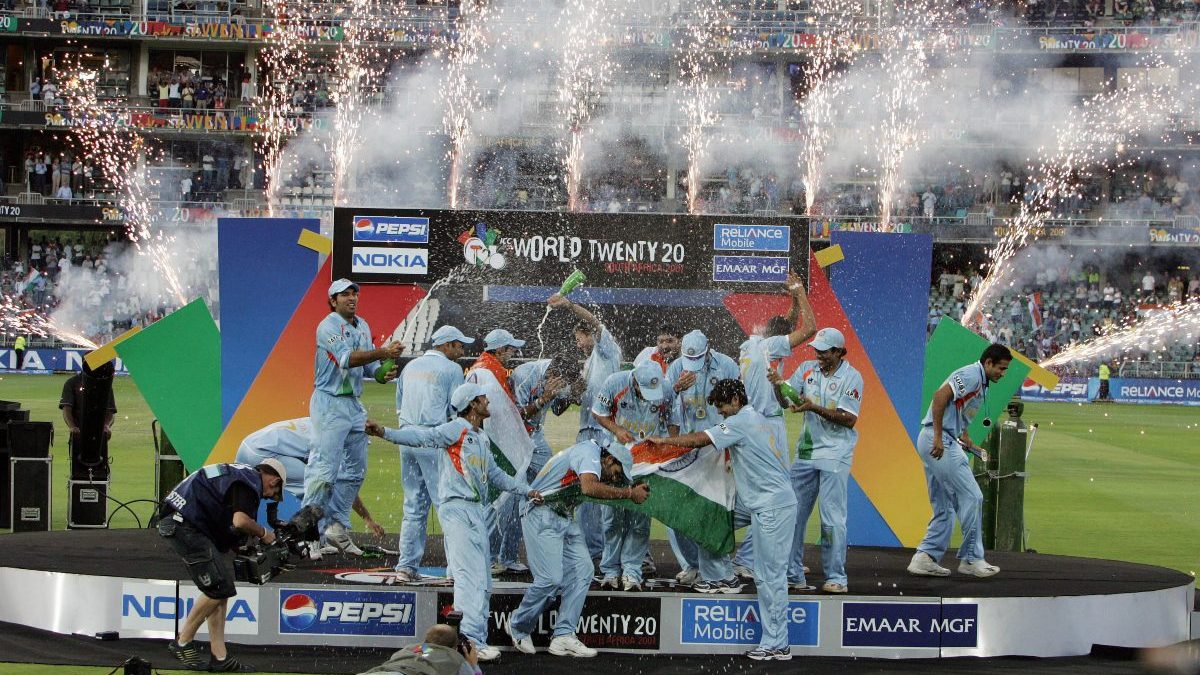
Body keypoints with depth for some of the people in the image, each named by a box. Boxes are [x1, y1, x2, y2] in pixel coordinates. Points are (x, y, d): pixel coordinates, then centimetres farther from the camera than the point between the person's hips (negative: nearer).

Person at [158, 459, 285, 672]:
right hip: (184, 524, -11)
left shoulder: (242, 474, 23)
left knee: (220, 588, 11)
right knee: (219, 588, -10)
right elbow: (240, 521, -23)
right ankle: (183, 642, 1)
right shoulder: (250, 483, -9)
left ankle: (219, 656, 9)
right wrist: (263, 533, -4)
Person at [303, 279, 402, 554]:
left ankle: (336, 523, 21)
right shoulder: (328, 326, -13)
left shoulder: (362, 326, 14)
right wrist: (382, 352, -35)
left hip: (354, 404, 9)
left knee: (355, 470, 12)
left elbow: (367, 364, 15)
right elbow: (346, 359, -27)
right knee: (325, 468, -12)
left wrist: (382, 373, -8)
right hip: (330, 404, -9)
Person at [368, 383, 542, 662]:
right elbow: (423, 437, -18)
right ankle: (472, 638, -23)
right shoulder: (456, 429, -6)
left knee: (482, 582, 9)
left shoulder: (482, 438, 22)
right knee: (470, 575, -17)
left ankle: (477, 640, 12)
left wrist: (527, 491, 31)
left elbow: (494, 474, 31)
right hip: (457, 508, -9)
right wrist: (385, 433, -32)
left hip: (476, 511, 9)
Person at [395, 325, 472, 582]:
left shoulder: (410, 366, 17)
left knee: (413, 506, 10)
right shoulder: (451, 369, -3)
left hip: (406, 436, 6)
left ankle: (406, 566, 7)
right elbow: (457, 411, -5)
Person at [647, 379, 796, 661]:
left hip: (773, 506, -10)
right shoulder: (761, 420, 17)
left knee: (770, 575, -7)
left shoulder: (740, 422, -11)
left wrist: (663, 440, -2)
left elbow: (699, 440, -13)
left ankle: (776, 645, -5)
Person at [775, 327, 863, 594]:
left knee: (832, 518, -8)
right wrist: (777, 385, -17)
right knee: (793, 514, 6)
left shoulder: (851, 377, -7)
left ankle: (836, 578, -2)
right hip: (806, 452, 6)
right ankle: (792, 574, 14)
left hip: (835, 455, -6)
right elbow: (786, 400, 4)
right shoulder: (807, 369, 8)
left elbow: (849, 419, -15)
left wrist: (815, 408, -23)